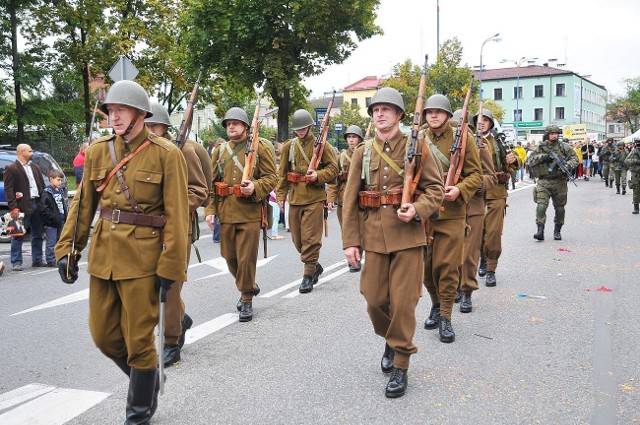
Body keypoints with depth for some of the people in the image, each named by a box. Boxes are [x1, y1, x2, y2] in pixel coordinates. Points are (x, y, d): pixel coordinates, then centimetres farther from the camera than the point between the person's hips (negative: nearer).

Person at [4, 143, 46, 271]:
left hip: (38, 204, 7)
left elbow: (42, 185, 17)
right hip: (23, 206, -7)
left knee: (38, 235, 13)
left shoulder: (35, 167, 16)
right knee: (18, 236, -2)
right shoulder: (11, 168, -4)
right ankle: (16, 263, 2)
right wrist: (13, 208, -17)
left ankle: (37, 259, 22)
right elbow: (8, 190, -10)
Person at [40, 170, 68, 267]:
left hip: (61, 221, 8)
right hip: (51, 223, -8)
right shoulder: (47, 193, -10)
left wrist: (66, 216, 9)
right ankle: (51, 261, 2)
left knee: (59, 241, 15)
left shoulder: (61, 191, 14)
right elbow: (44, 208, -17)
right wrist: (54, 217, -19)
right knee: (51, 242, -3)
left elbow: (65, 205, 21)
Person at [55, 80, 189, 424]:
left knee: (138, 340, 4)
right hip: (103, 256, 5)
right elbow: (82, 204, 11)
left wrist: (170, 267, -13)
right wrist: (67, 250, 4)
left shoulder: (166, 154, -8)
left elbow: (177, 215, -10)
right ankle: (148, 378, 40)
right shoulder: (97, 151, 7)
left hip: (143, 258, -5)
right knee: (104, 335, 13)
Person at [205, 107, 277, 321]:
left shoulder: (260, 147, -1)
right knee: (230, 256, 12)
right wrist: (210, 210, 2)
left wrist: (255, 187, -23)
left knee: (246, 258, -2)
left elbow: (271, 178, -3)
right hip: (226, 213, 4)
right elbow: (211, 183, 11)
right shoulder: (220, 150, 10)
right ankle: (249, 287, 36)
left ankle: (247, 300, 13)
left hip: (250, 213, -4)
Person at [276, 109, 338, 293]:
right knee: (297, 238, 9)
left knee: (311, 238, -6)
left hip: (314, 198, -4)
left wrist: (318, 176, -17)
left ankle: (308, 275, 3)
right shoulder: (288, 146, 9)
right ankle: (315, 266, 29)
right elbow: (282, 173, 13)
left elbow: (333, 168, 0)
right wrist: (281, 195, 7)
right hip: (295, 198, 4)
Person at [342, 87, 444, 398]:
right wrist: (350, 241, -1)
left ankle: (400, 366, 14)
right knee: (374, 300, 8)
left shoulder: (416, 146, 0)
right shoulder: (362, 152, 7)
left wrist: (417, 209, -20)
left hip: (407, 235, -3)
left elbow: (436, 188, 0)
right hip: (374, 236, 3)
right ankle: (391, 340, 38)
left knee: (403, 302, -1)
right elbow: (350, 199, 5)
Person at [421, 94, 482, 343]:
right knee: (426, 265, 10)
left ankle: (445, 316, 10)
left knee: (447, 265, -2)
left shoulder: (463, 138, 1)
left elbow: (475, 174, 1)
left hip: (451, 213, -3)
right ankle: (436, 304, 32)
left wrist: (459, 189, -18)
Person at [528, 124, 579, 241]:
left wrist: (568, 165, -20)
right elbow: (530, 160, 1)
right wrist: (543, 157, -14)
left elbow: (575, 158, 1)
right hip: (543, 181, -1)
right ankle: (540, 231, -13)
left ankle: (557, 231, 22)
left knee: (559, 208, 8)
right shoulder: (540, 147, 6)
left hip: (559, 182, 1)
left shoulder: (564, 146, 5)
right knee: (541, 206, -14)